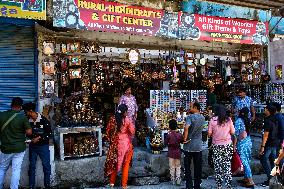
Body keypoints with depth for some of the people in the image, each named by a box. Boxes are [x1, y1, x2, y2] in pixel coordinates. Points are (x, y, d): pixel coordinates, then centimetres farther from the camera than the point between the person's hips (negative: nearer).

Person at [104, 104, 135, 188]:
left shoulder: (112, 119, -3)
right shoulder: (127, 120, -13)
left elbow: (108, 131, 3)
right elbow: (132, 132, -11)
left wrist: (110, 140, 14)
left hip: (115, 144, 3)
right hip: (126, 144, -3)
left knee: (114, 162, 17)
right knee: (125, 164, 10)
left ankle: (112, 182, 26)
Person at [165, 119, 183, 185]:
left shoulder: (169, 134, -15)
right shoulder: (179, 134, -8)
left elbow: (166, 142, -8)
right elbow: (182, 141, 3)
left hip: (171, 152, -2)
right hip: (178, 152, 2)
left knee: (172, 166, 8)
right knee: (178, 166, 14)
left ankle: (173, 179, 13)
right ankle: (178, 178, 6)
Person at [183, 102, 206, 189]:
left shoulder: (190, 117, -14)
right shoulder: (203, 118, 5)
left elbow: (186, 128, -29)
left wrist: (185, 138, -18)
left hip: (189, 146, -5)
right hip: (198, 146, 5)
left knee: (187, 166, 7)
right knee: (198, 166, 12)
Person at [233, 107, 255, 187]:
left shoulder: (238, 121, -14)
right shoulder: (247, 120, 5)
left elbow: (236, 134, -14)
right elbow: (247, 132, 5)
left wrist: (234, 145, -9)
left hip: (242, 143, -7)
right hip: (248, 142, 7)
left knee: (245, 162, -2)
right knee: (247, 161, 15)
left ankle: (250, 181, 0)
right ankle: (246, 178, 25)